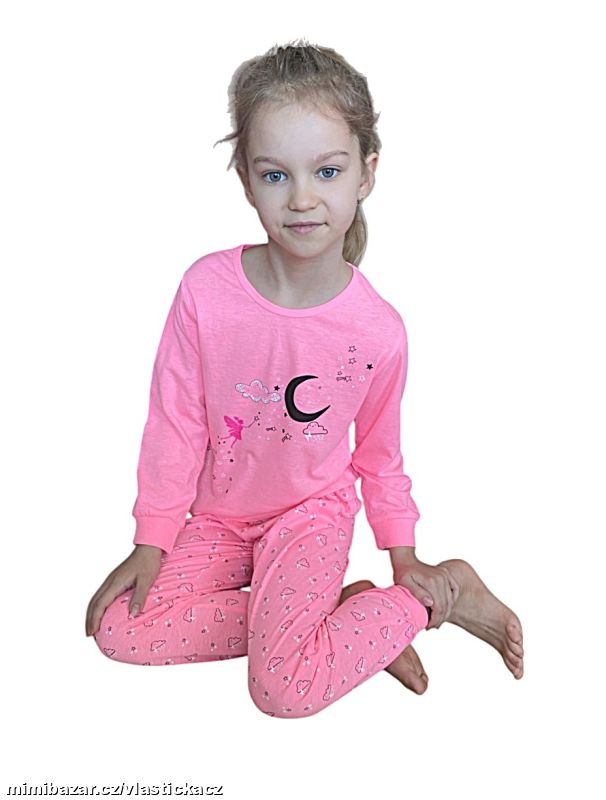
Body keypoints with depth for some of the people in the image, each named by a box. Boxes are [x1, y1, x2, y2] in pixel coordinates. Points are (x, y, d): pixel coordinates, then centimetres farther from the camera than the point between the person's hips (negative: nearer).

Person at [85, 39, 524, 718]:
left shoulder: (378, 330, -19)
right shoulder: (206, 289, -20)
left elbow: (378, 452, -1)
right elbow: (175, 423, -8)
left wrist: (404, 555, 8)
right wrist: (151, 543, -3)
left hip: (311, 513, -3)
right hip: (218, 515, 4)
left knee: (285, 688, -20)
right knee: (119, 629, -10)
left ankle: (439, 595, 3)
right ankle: (330, 609, -2)